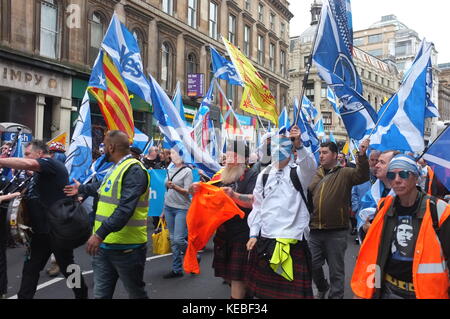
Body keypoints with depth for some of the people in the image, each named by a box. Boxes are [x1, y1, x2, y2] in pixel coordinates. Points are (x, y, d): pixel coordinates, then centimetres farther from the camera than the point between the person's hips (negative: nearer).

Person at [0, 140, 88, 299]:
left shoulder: (51, 163, -13)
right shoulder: (40, 173, 19)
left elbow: (28, 164, -33)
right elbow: (35, 196, 27)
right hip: (41, 229, 9)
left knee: (67, 267, 6)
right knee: (31, 267, 11)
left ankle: (82, 294, 23)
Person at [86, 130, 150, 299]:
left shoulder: (134, 170, -17)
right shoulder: (114, 169, 14)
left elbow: (125, 208, -28)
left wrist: (100, 233, -32)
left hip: (126, 247, -8)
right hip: (103, 245, 9)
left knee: (136, 294, 11)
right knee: (100, 294, 12)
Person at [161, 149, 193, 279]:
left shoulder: (187, 171, -5)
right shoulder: (170, 171, 13)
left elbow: (187, 191, -12)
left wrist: (175, 187, -29)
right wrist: (164, 210, 20)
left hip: (182, 208, -6)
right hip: (169, 207, 6)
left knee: (178, 239, -12)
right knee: (173, 240, 8)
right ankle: (176, 269, 17)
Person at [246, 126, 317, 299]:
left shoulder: (298, 172, -1)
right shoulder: (264, 174, 10)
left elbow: (310, 165, -26)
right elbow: (257, 207, 11)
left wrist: (299, 145, -43)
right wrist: (253, 234, 5)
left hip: (292, 238, -4)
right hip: (264, 238, 4)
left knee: (292, 288, 0)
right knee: (264, 287, 14)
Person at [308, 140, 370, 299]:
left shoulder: (345, 173, -3)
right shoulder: (314, 175, 7)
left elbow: (362, 175, -19)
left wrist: (362, 155, -32)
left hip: (336, 232, -4)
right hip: (315, 230, 4)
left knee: (336, 269, 9)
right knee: (312, 265, 16)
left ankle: (335, 295, 29)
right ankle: (322, 288, 43)